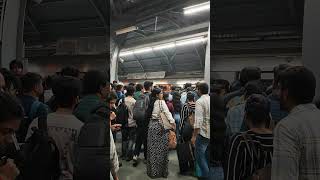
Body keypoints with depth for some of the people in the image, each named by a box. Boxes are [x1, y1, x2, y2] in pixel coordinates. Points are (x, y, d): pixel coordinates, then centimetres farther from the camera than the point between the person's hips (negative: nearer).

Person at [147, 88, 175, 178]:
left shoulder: (152, 102, 9)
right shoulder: (161, 102, -10)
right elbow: (167, 112, -22)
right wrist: (172, 121, -28)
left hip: (152, 125, 6)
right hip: (160, 126, -6)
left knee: (153, 148, 13)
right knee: (161, 148, 4)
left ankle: (152, 170, 25)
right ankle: (162, 171, 15)